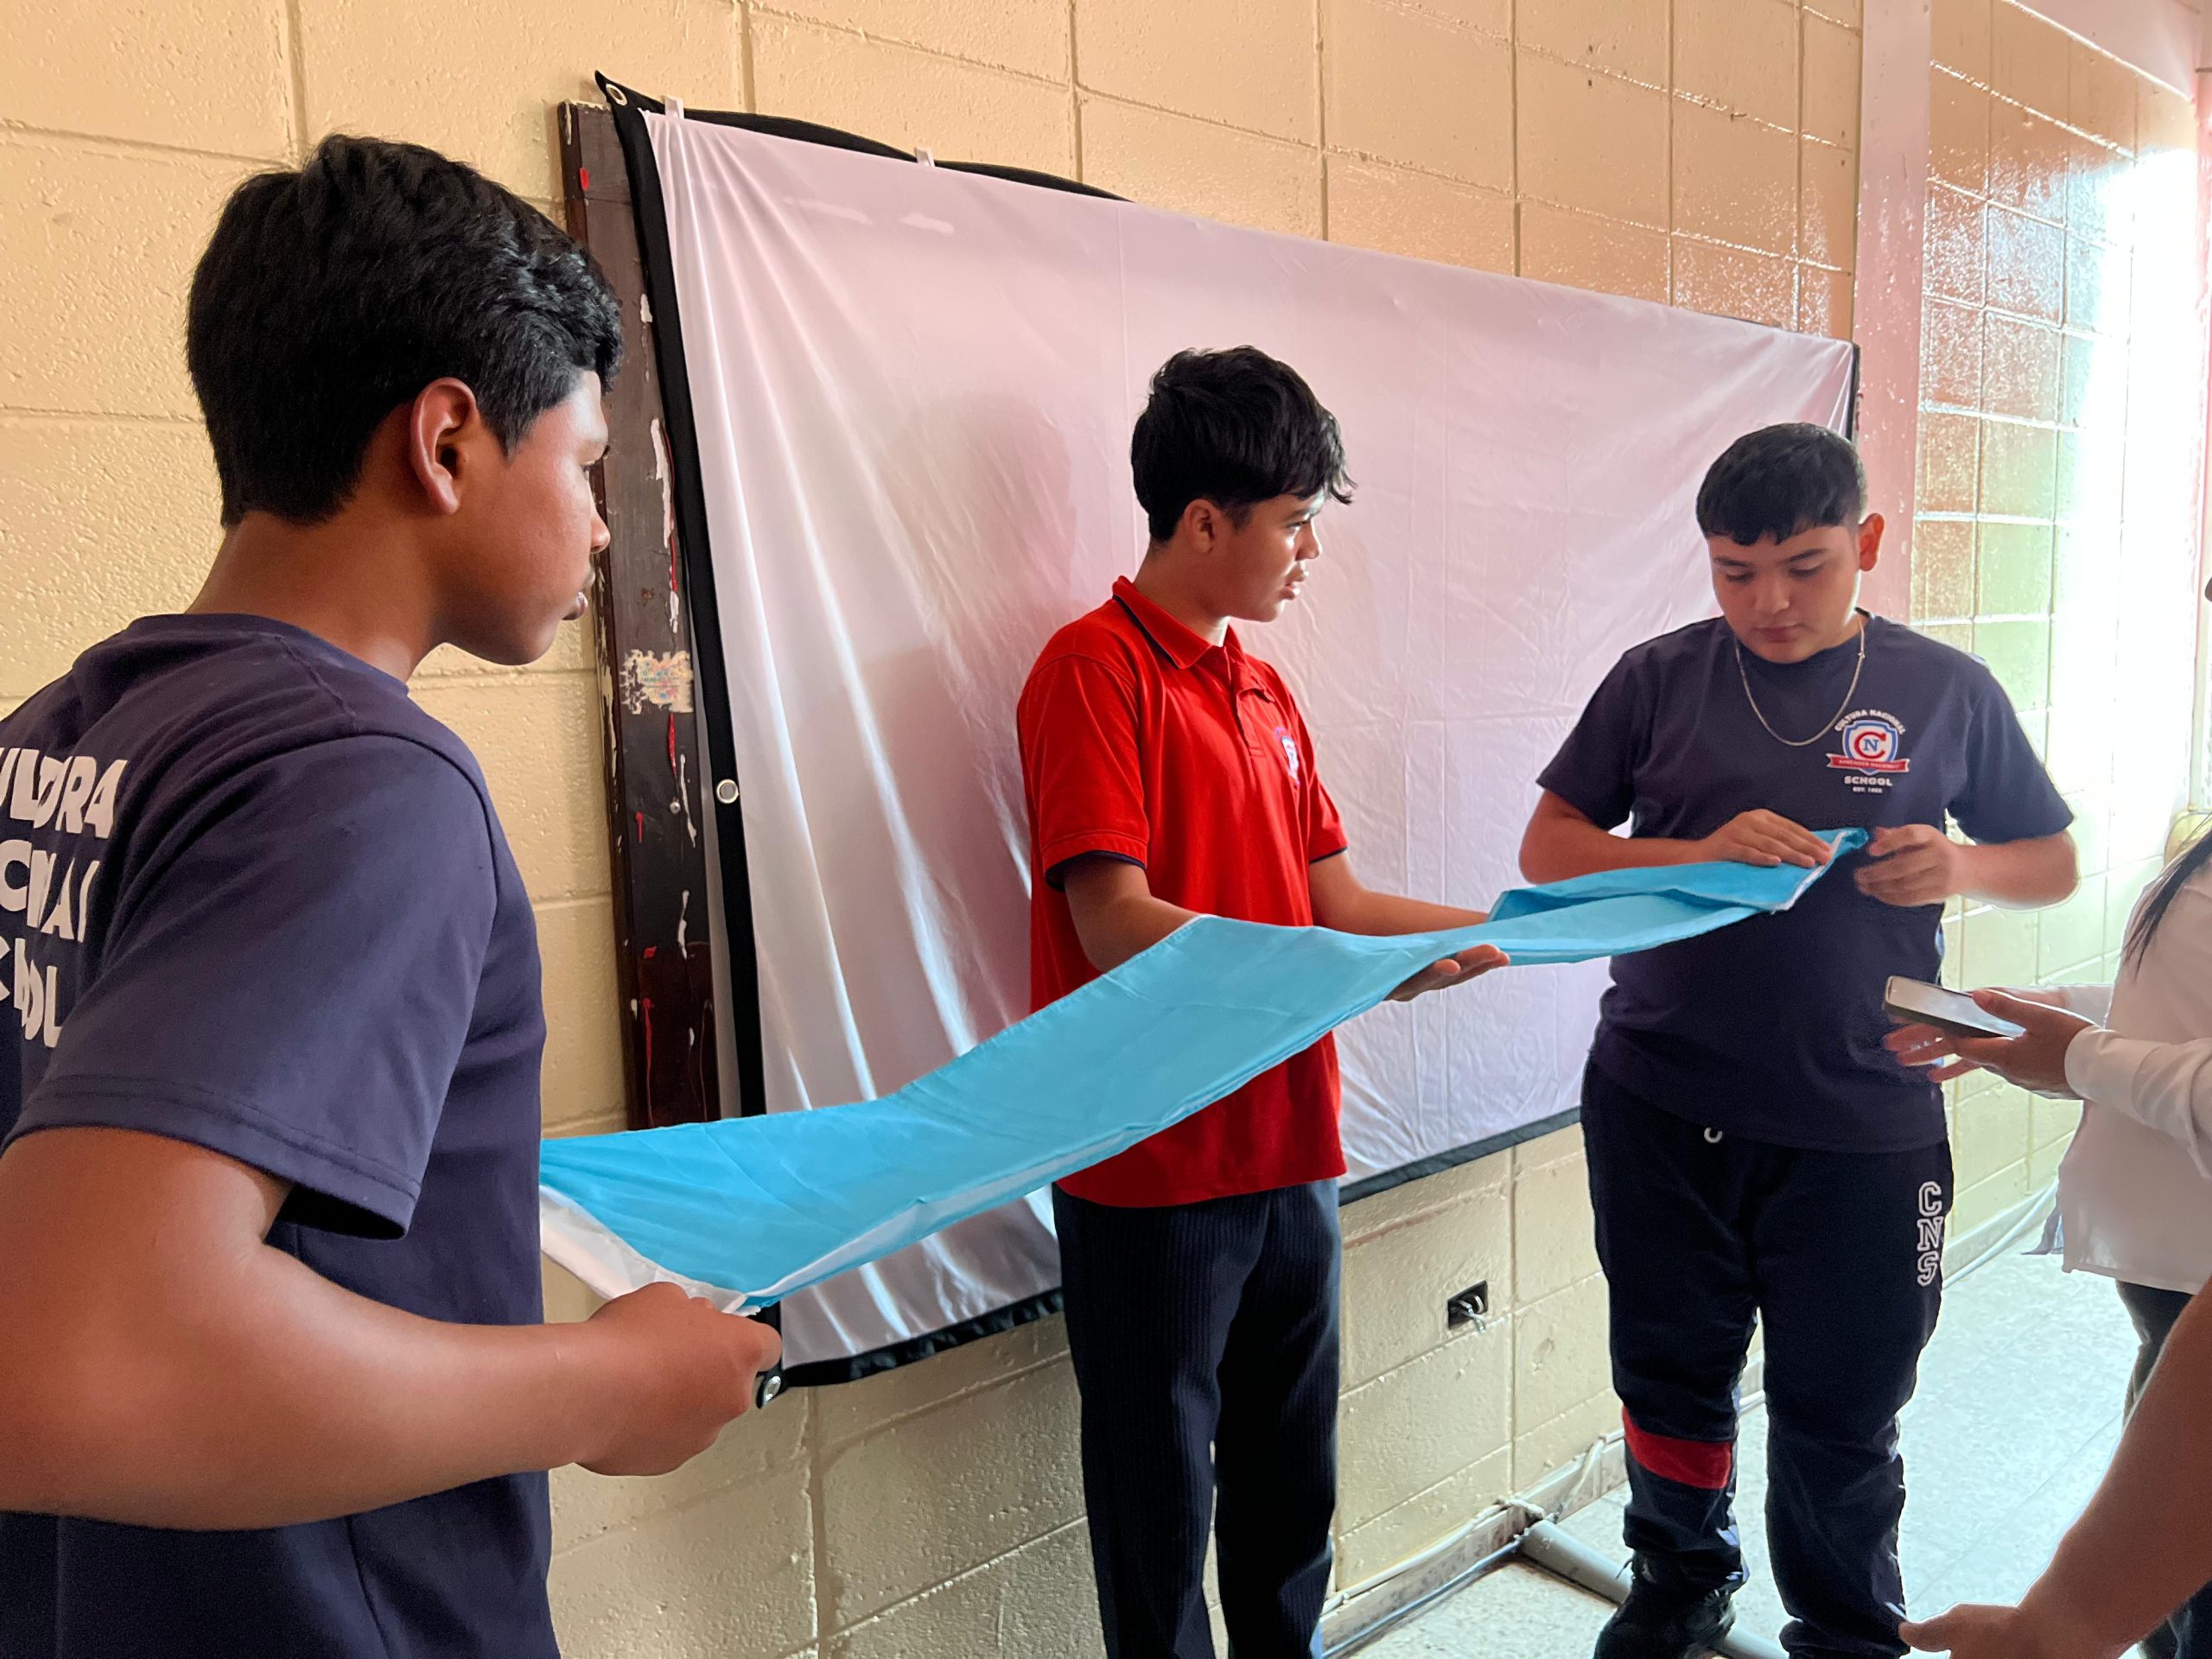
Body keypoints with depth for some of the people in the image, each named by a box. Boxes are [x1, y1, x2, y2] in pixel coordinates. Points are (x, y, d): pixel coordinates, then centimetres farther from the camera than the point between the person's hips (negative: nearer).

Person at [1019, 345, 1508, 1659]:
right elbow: (1120, 927, -20)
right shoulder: (1096, 666, -12)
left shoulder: (1264, 691, 12)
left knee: (1292, 1476, 21)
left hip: (1292, 1152, 7)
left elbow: (1335, 900, 12)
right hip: (1158, 1168, -7)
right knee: (1164, 1496, 11)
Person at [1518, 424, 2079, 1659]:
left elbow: (2054, 862, 10)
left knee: (1842, 1417, 12)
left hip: (1863, 1127, 0)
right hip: (1662, 1107, 1)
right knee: (1673, 1374, 17)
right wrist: (1701, 855, -17)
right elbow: (1549, 849, 0)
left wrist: (1961, 867, -13)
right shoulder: (1661, 678, 0)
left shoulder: (1948, 690, 1)